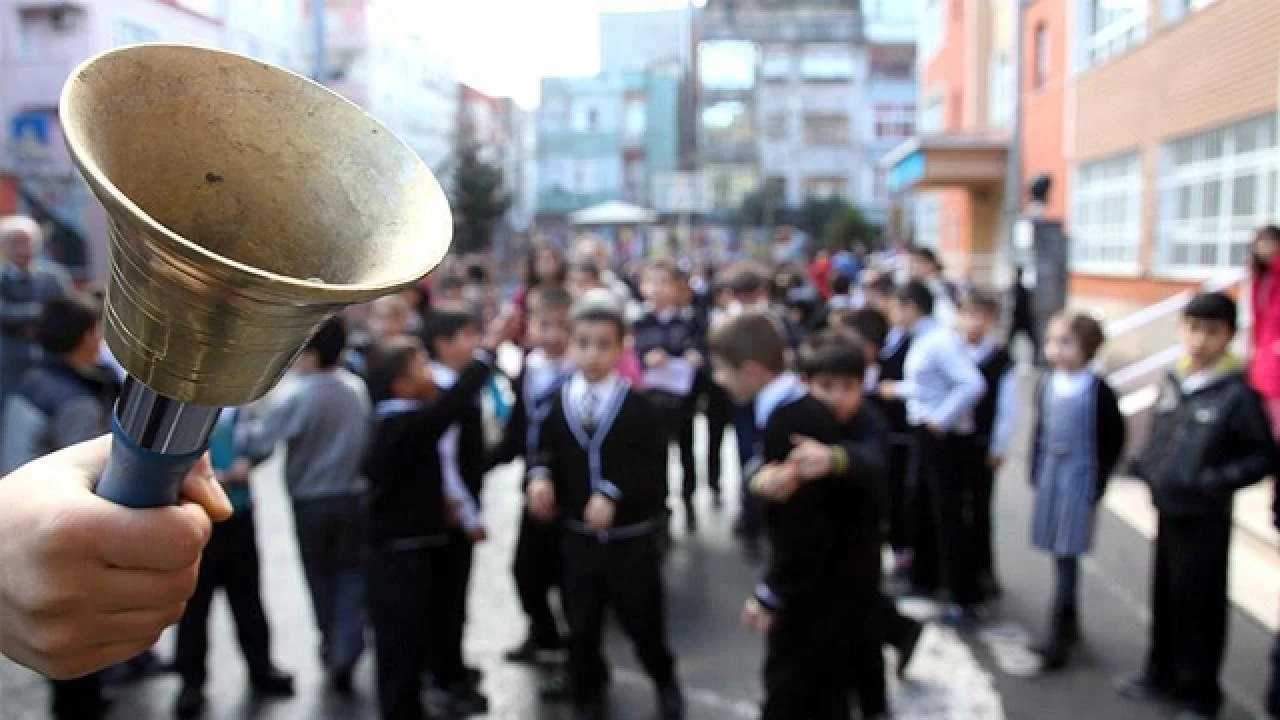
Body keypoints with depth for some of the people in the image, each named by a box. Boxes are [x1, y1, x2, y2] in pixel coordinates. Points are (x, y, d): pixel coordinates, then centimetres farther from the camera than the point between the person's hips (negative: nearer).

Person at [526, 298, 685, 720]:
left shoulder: (638, 406, -11)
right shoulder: (559, 404, -1)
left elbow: (653, 467, -14)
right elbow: (547, 454, 6)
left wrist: (613, 493, -25)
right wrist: (540, 476, -15)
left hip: (632, 537, -2)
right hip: (578, 534, 3)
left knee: (643, 621, 10)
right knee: (581, 626, 12)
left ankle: (665, 681, 41)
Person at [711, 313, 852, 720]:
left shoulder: (789, 423, -27)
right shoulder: (798, 407, 5)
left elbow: (803, 524, -27)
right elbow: (762, 465, 6)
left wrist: (771, 595, -19)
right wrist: (760, 474, -14)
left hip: (809, 585, -9)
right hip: (824, 578, 9)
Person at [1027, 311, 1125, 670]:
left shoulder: (1099, 391, -12)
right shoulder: (1047, 386, 3)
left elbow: (1114, 439, -7)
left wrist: (1098, 482, -9)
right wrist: (1036, 472, 9)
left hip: (1080, 480, -5)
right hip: (1050, 477, 5)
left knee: (1067, 557, -4)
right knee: (1058, 554, 14)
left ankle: (1057, 636, 1)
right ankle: (1069, 622, 30)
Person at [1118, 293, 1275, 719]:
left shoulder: (1238, 392, -15)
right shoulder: (1172, 381, 3)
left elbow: (1265, 456, -12)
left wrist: (1218, 480, -21)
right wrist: (1146, 466, 1)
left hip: (1206, 518, -6)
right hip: (1167, 509, 6)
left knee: (1199, 605, 4)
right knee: (1165, 597, 18)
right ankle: (1162, 673, 36)